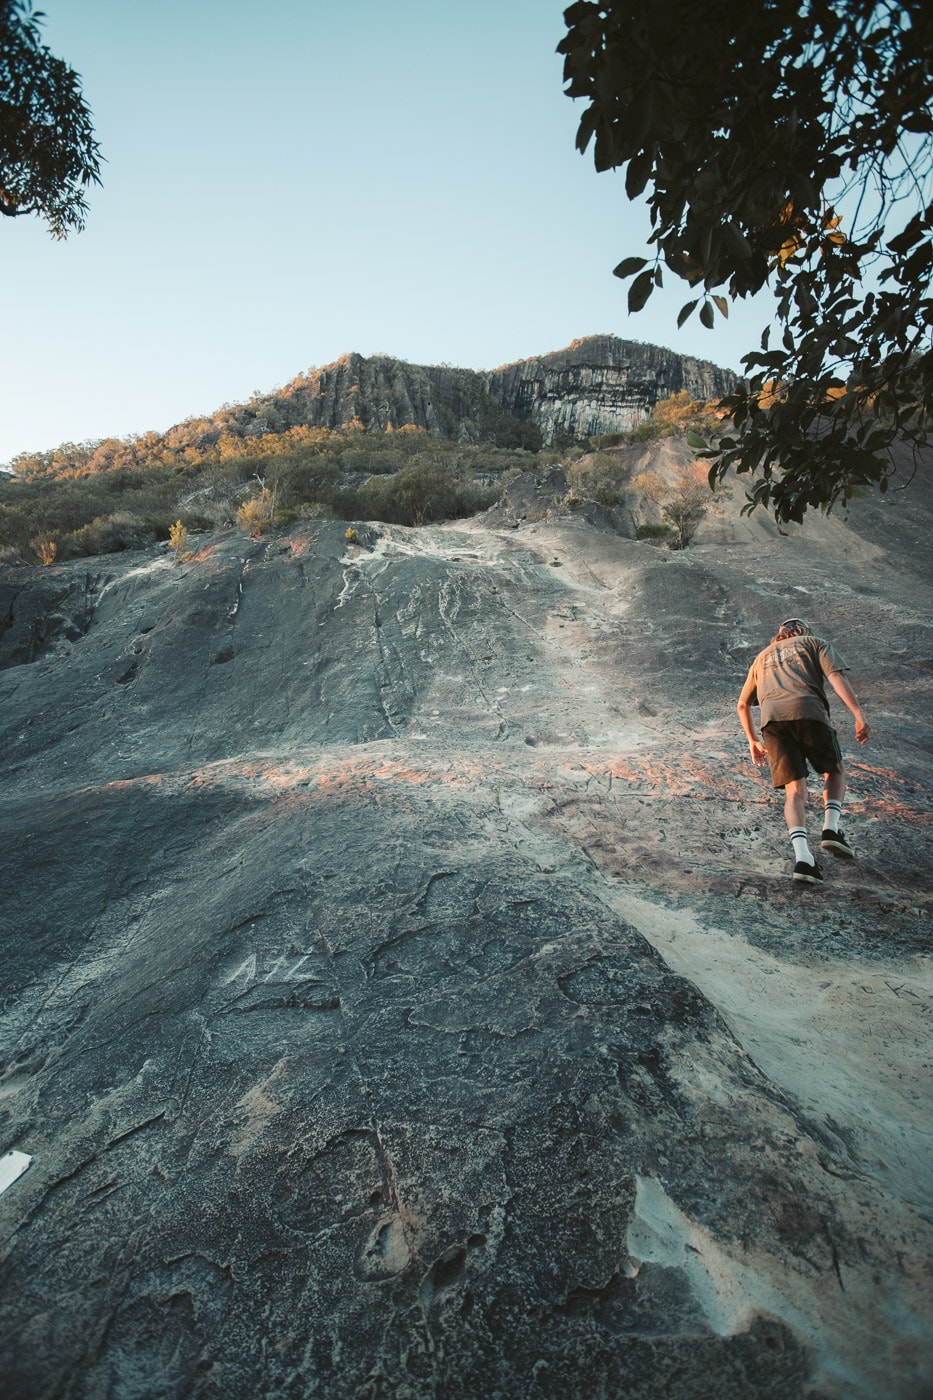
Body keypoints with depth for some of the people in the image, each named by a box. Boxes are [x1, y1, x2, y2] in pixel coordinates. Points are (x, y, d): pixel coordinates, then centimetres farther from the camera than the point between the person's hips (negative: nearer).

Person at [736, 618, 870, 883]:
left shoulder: (763, 657, 35)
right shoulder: (817, 644, 24)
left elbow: (742, 705, 35)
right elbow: (836, 677, 3)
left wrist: (753, 740, 44)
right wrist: (859, 715, -5)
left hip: (772, 718, 2)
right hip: (808, 711, -2)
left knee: (795, 789, 1)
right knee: (834, 771, 21)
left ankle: (802, 856, -17)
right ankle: (830, 828, 1)